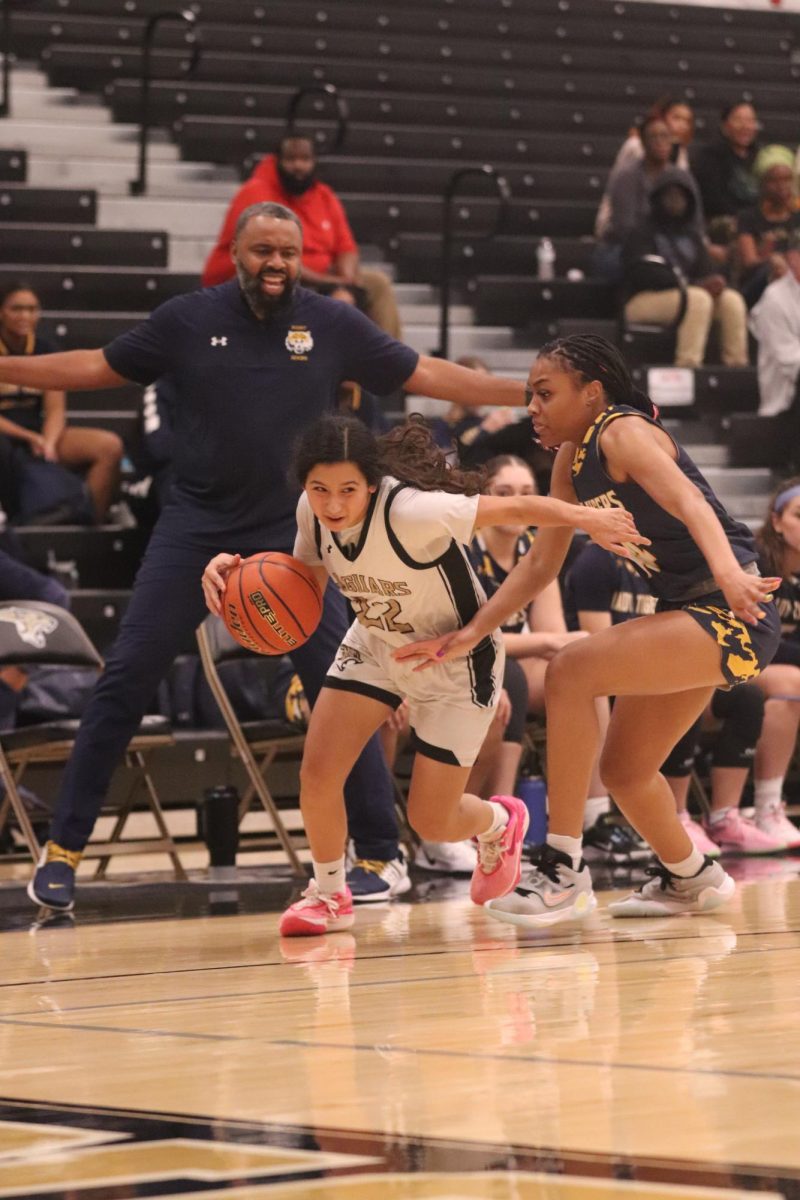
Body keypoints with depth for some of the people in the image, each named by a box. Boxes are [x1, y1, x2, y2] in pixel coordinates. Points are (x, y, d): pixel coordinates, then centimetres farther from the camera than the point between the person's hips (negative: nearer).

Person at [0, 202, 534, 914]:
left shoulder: (334, 326, 1)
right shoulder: (189, 320, 1)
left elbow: (424, 375, 5)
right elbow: (97, 367, 10)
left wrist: (525, 392, -1)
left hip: (290, 532, 0)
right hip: (195, 527, 0)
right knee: (125, 681, -4)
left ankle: (379, 849, 2)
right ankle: (64, 848, 5)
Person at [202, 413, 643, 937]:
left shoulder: (412, 511, -38)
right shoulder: (313, 513, -18)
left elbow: (516, 508, -32)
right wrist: (238, 575, -18)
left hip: (456, 661, -5)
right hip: (376, 644, 5)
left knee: (430, 821, 2)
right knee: (317, 774, -11)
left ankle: (500, 824, 39)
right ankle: (329, 895, 16)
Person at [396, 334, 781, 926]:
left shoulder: (623, 433, -16)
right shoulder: (572, 459, 9)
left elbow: (690, 503, -33)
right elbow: (541, 562, 15)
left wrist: (728, 572, -51)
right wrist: (471, 634, 7)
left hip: (735, 612, -10)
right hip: (687, 611, 10)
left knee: (572, 671, -23)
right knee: (624, 770, 18)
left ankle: (564, 871, -20)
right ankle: (691, 878, 45)